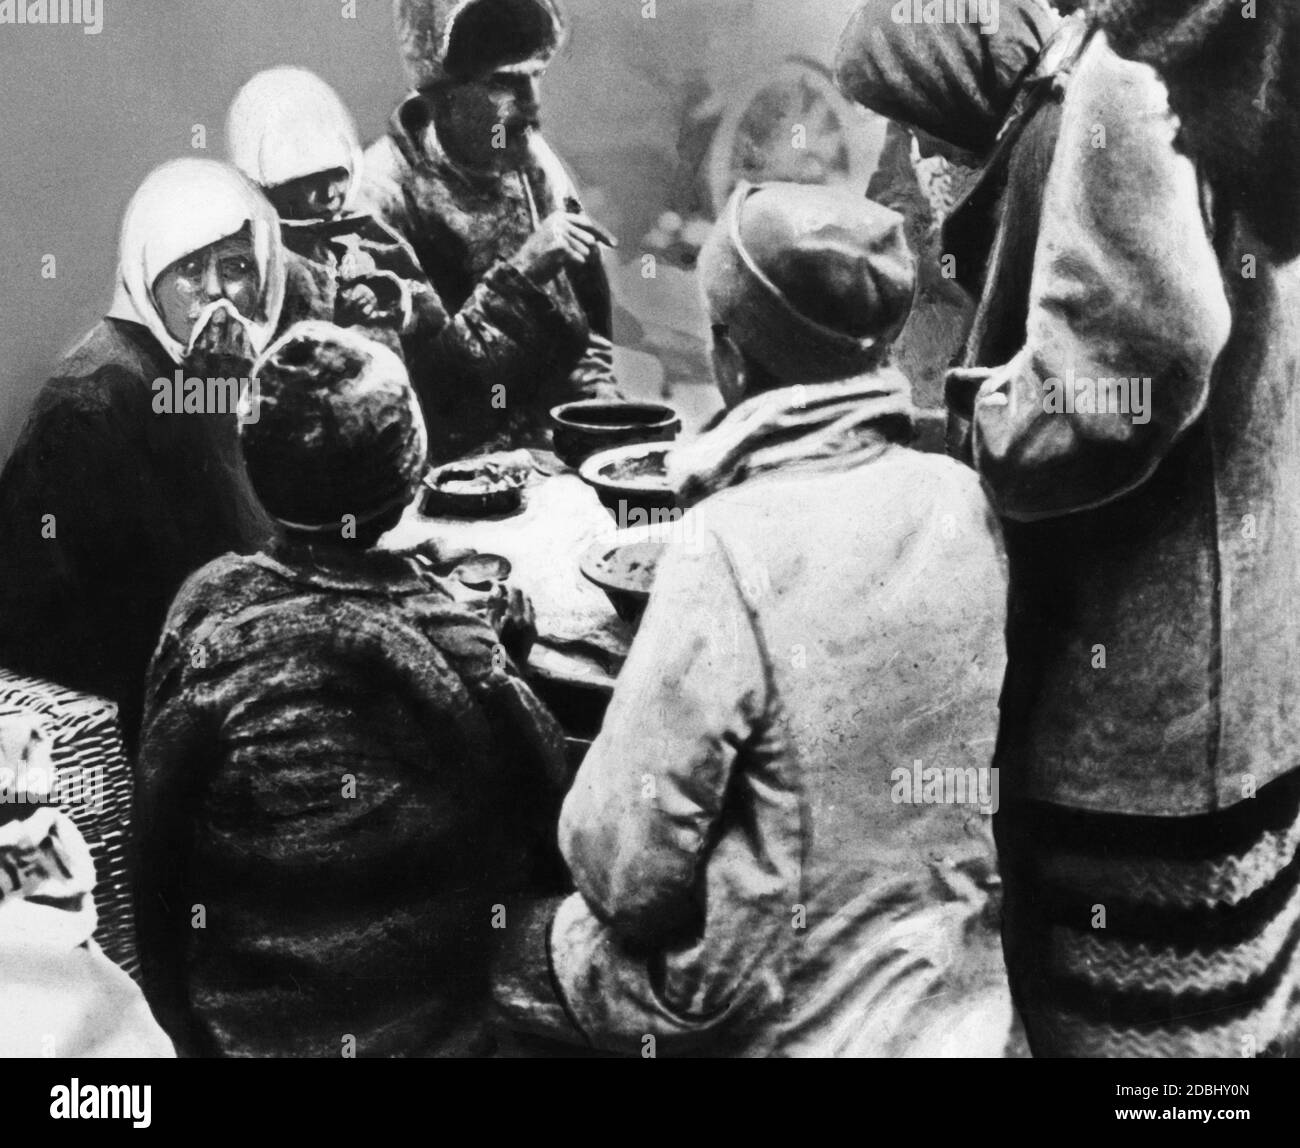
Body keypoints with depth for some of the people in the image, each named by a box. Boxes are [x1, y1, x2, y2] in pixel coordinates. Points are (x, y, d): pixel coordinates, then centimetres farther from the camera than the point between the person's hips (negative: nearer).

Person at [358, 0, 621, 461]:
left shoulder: (533, 161, 5)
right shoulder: (386, 194, -13)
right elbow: (421, 380, -15)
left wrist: (601, 401, -1)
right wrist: (518, 275, -21)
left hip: (558, 442, 6)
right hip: (455, 464, -5)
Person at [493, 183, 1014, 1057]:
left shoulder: (732, 544, -23)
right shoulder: (964, 499, -5)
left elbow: (625, 864, -19)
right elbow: (965, 763, 7)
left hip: (804, 1022, -5)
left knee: (518, 960, 16)